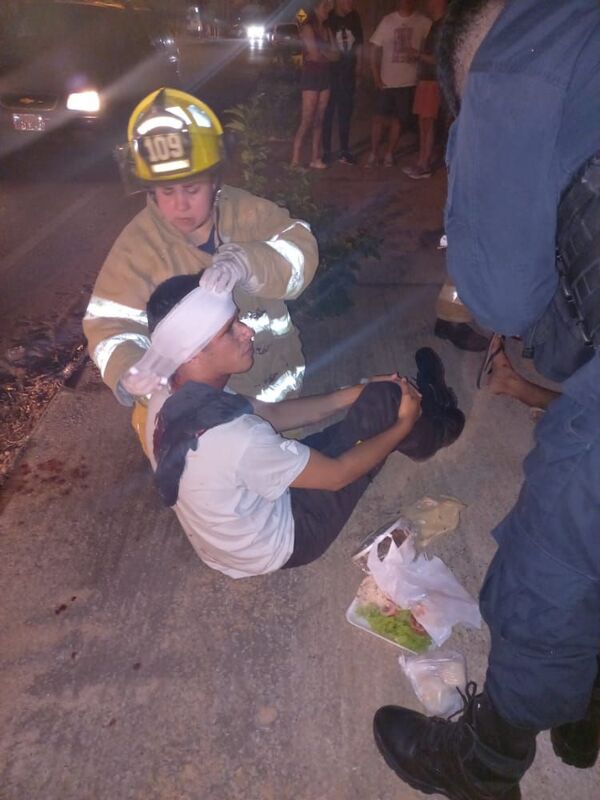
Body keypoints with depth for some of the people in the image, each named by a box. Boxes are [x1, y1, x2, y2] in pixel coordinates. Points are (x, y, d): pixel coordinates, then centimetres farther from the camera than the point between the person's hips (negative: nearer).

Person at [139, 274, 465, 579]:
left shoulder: (167, 400, -11)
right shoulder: (235, 437, -38)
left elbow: (272, 413, 1)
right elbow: (337, 474, -22)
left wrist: (355, 394, 2)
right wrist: (403, 424, -6)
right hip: (279, 545, -7)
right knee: (384, 400, -5)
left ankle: (425, 408, 37)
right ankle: (430, 433, 27)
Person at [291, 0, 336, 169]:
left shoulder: (327, 30, 16)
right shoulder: (308, 28, -5)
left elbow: (334, 55, 9)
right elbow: (315, 54, -12)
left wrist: (320, 53, -4)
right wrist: (327, 54, 5)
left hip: (325, 76, 7)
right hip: (311, 76, -7)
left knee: (318, 120, 4)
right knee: (307, 121, -10)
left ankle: (315, 158, 6)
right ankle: (295, 160, -9)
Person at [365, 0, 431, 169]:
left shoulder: (424, 23, -1)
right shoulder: (387, 21, 2)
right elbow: (375, 50, 2)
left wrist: (419, 54, -15)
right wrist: (377, 78, -4)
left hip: (409, 81, 0)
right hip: (387, 80, 0)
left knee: (398, 119, 4)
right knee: (379, 117, 1)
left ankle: (389, 154, 13)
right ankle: (373, 154, 9)